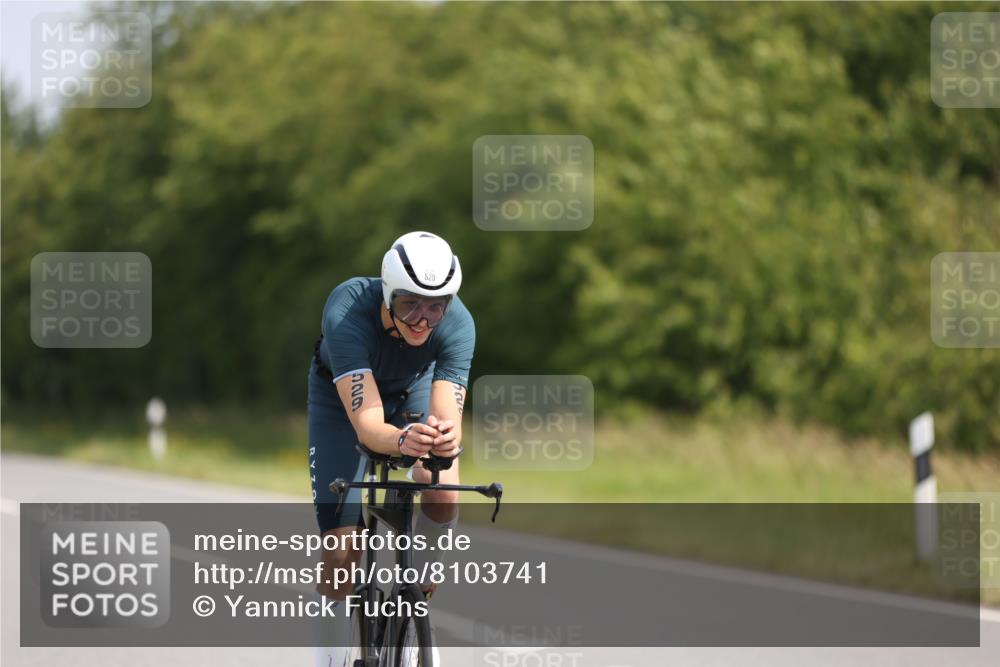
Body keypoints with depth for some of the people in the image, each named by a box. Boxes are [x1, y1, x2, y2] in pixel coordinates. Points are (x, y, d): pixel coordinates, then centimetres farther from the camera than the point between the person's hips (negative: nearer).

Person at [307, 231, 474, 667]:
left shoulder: (457, 323, -35)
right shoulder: (347, 311, -42)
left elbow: (449, 417, -43)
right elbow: (366, 422, -49)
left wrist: (447, 439, -67)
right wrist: (402, 440, -71)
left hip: (413, 389, 2)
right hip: (342, 396, -2)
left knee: (443, 499, -24)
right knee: (341, 550, -10)